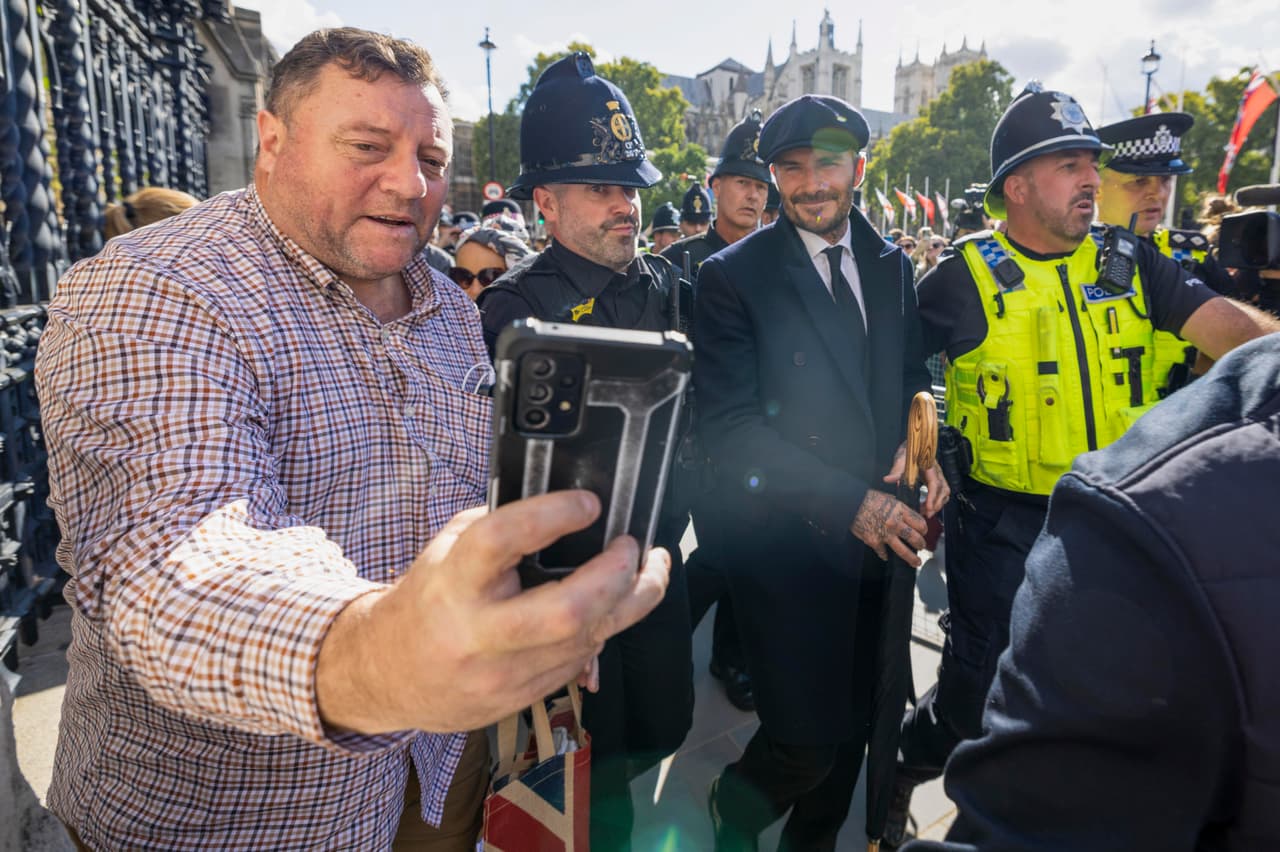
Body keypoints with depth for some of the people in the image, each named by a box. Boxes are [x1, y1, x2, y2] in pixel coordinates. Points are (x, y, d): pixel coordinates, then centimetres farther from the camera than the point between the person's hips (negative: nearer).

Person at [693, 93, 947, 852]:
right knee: (809, 740, -2)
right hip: (787, 540, -5)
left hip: (879, 535, 6)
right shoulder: (733, 276, -9)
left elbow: (913, 376, 16)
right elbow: (730, 425, -14)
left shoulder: (891, 266, 9)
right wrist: (848, 500, -18)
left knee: (852, 724, 18)